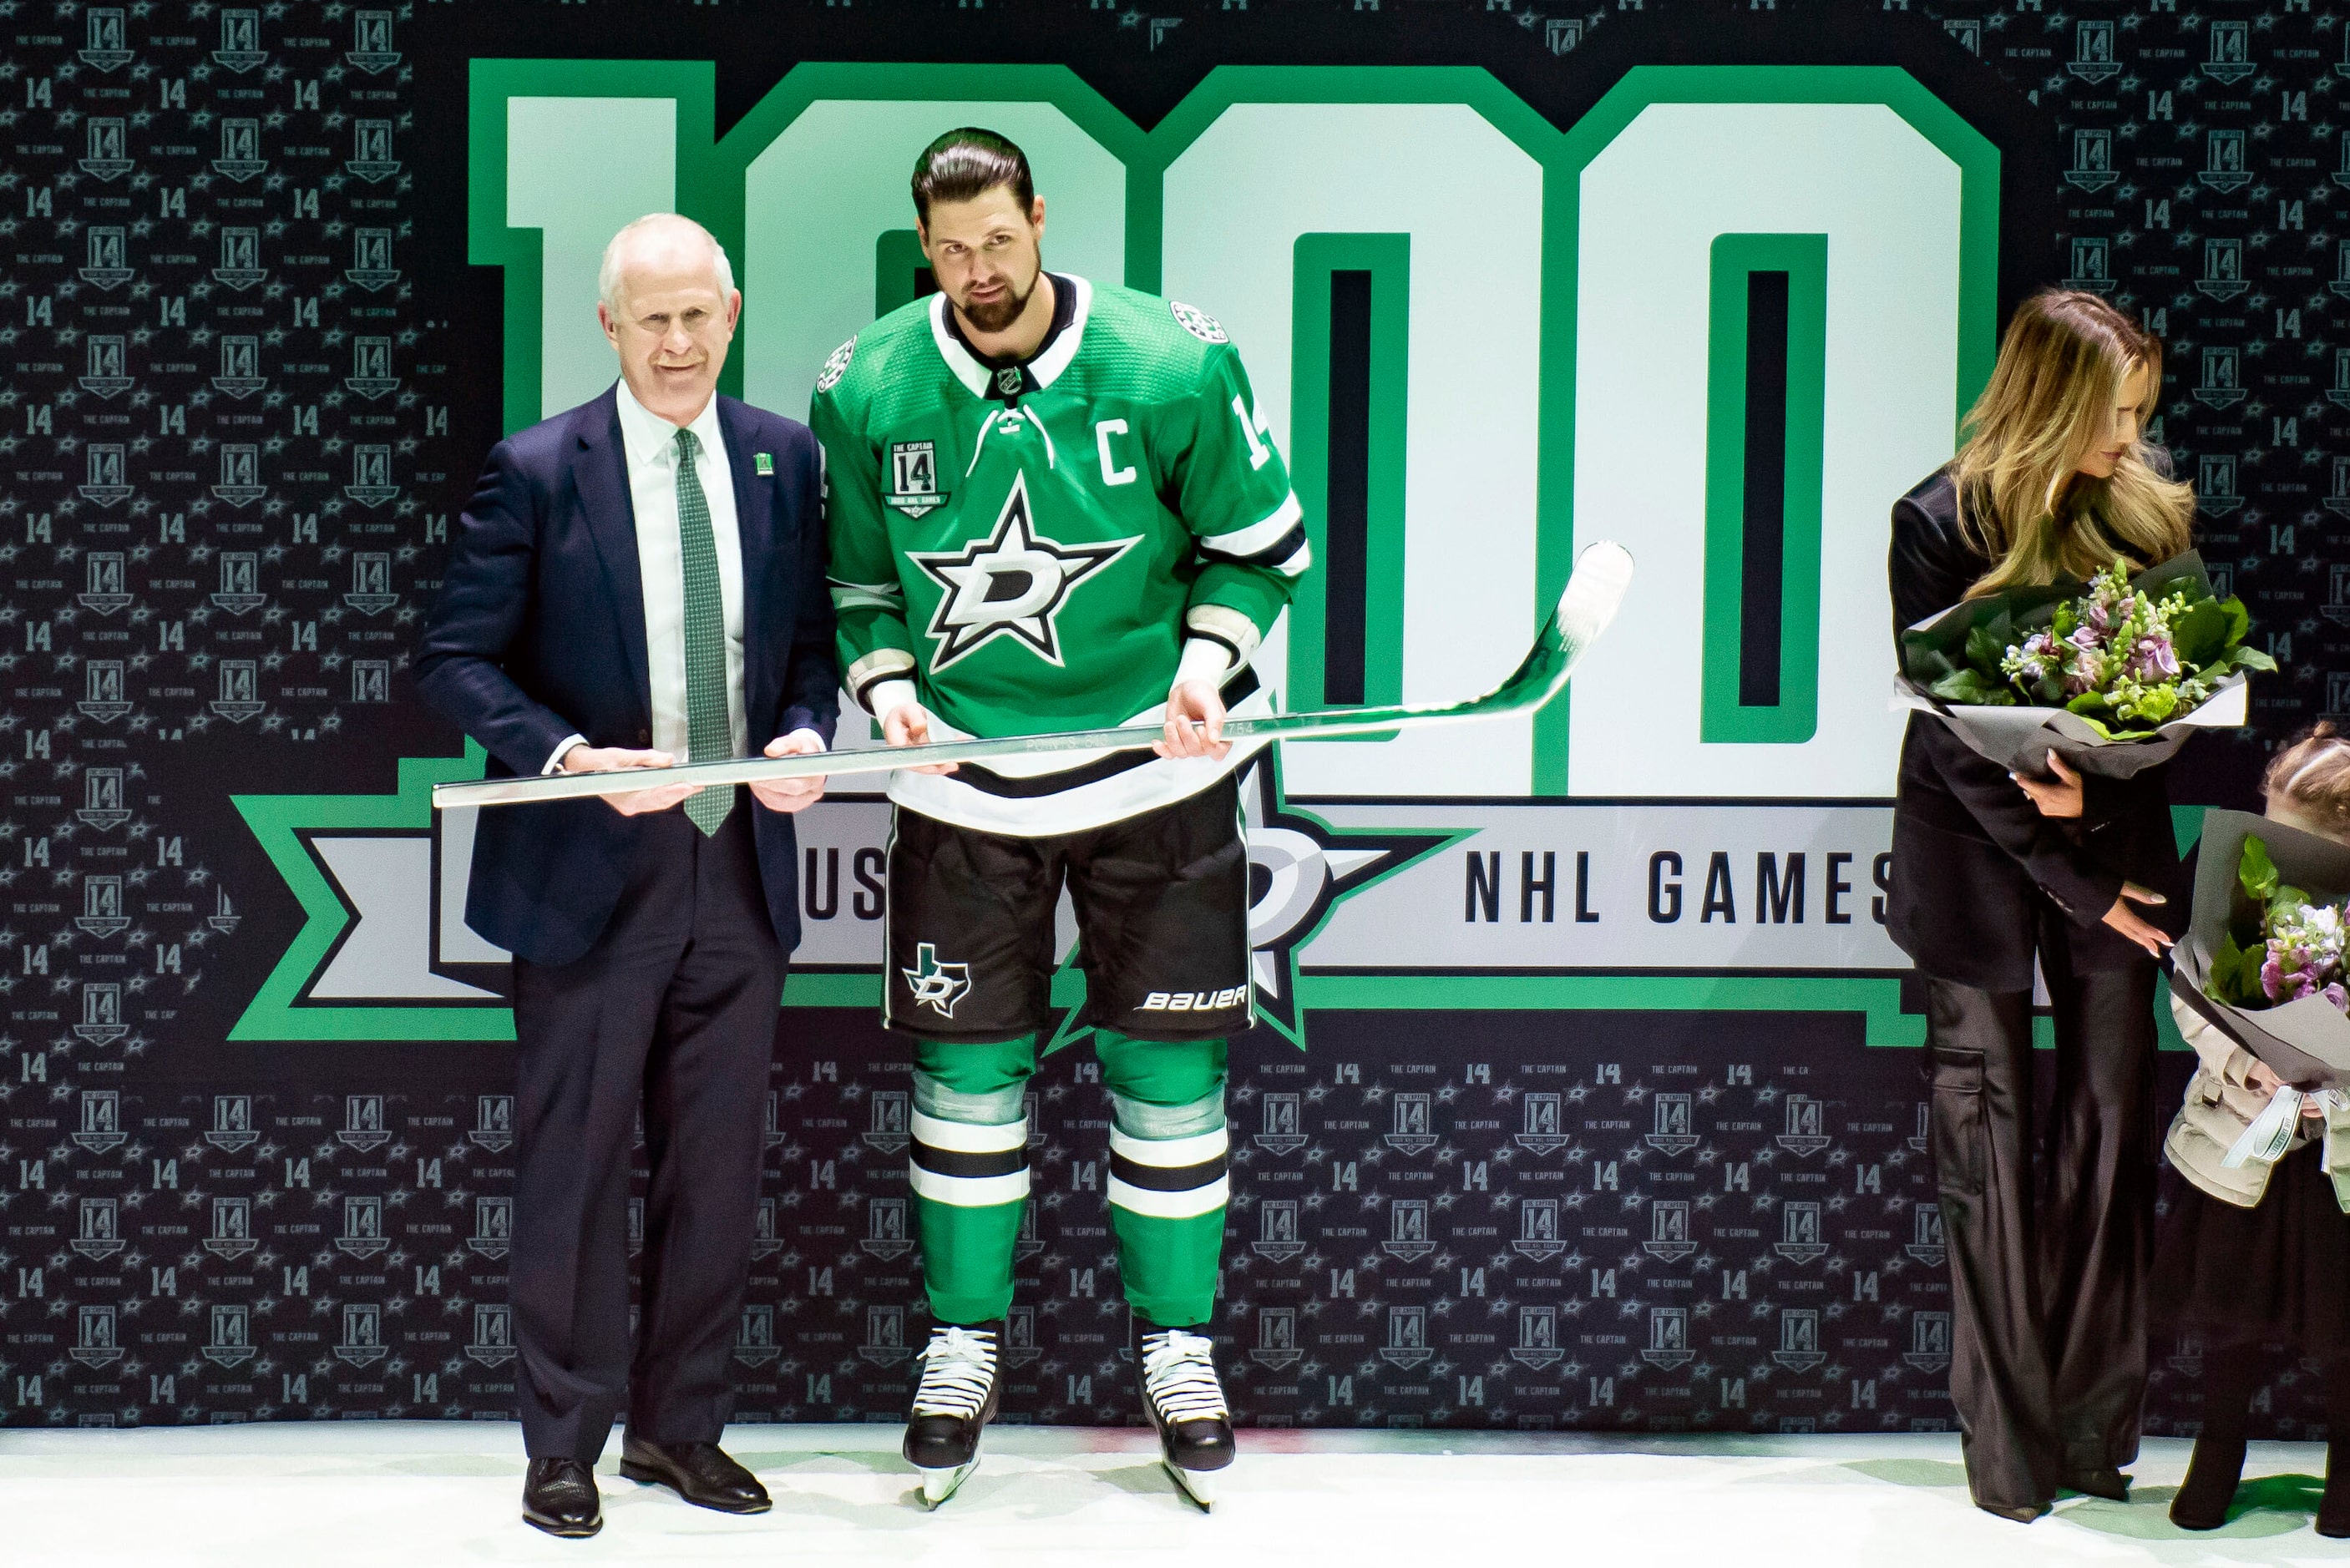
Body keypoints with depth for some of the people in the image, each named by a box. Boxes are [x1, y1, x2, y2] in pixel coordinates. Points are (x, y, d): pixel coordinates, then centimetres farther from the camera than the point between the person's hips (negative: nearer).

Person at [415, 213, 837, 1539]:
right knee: (576, 1170, 4)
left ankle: (681, 1427, 26)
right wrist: (572, 757, -20)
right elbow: (458, 659, -6)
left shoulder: (784, 459, 5)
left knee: (717, 1171, 11)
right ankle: (566, 1444, 17)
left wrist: (806, 734, -8)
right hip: (592, 870, -4)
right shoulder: (537, 471, -6)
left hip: (742, 868, 4)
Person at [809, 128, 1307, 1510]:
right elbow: (858, 576, 8)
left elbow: (1258, 541, -1)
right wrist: (887, 682, -9)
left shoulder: (1172, 368, -11)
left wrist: (1206, 658, -15)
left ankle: (1178, 1343, 21)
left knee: (1167, 1063, 5)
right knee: (966, 1064, 6)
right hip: (961, 781, 2)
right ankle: (965, 1341, 22)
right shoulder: (868, 390, -4)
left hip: (1150, 765, -1)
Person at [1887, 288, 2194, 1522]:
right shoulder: (1939, 525, -9)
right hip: (1978, 854, -3)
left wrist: (2101, 791, -16)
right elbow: (1951, 730, -10)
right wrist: (2078, 883, -12)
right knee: (1987, 1134, 1)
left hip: (2112, 842, 3)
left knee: (2113, 1118, 1)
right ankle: (2008, 1438, 8)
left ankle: (2095, 1428, 10)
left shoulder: (2142, 513, 3)